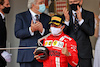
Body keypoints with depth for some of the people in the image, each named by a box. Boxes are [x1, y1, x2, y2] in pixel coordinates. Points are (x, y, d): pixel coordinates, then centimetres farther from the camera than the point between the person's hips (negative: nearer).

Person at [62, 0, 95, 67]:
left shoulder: (89, 15, 1)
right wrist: (67, 20, -17)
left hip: (84, 52, -1)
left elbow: (91, 32, -10)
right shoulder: (65, 15, 6)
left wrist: (80, 19, -20)